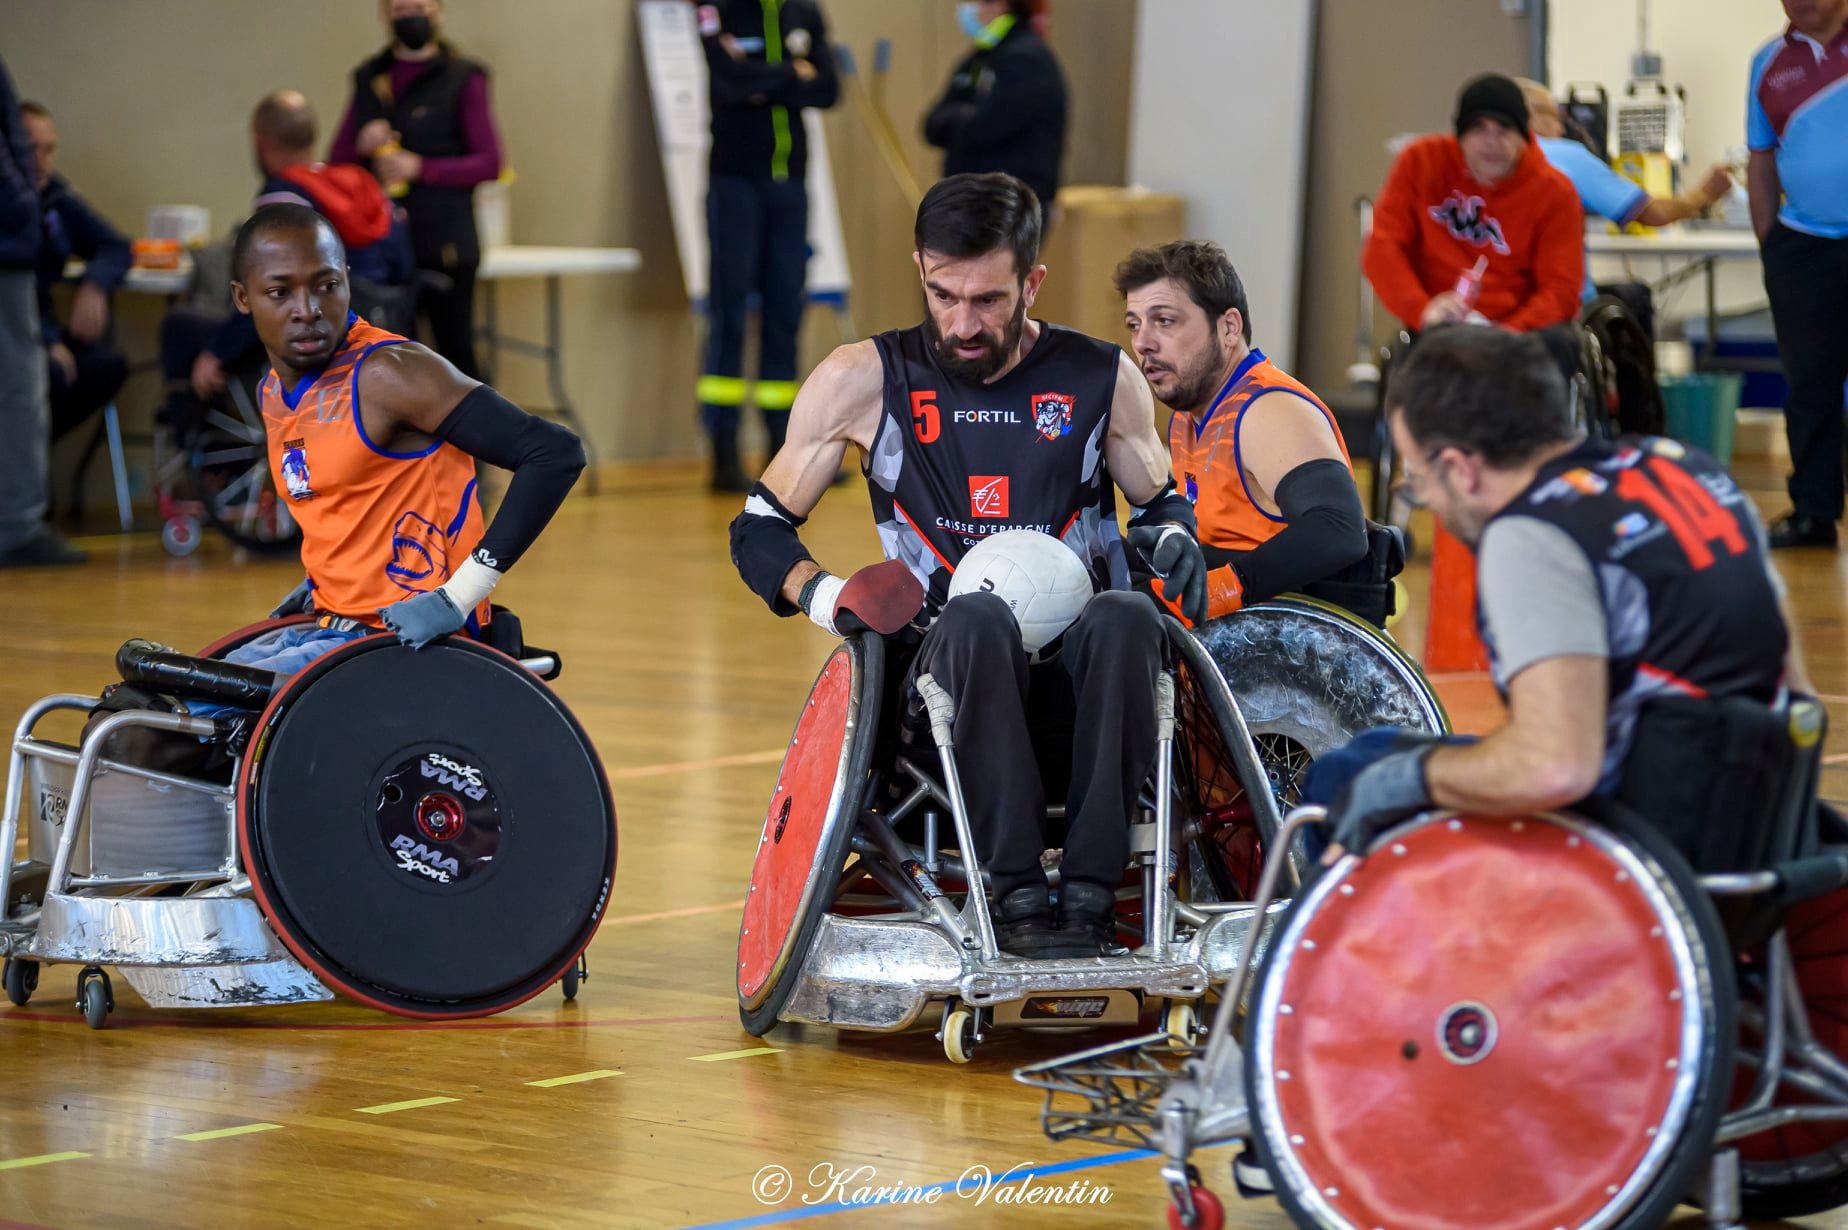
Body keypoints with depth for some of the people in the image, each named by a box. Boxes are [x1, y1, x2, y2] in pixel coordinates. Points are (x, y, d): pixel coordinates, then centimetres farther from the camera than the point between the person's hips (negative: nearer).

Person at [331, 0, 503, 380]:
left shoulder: (461, 79, 0)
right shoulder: (370, 79, 13)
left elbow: (490, 163, -5)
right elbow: (336, 162, 14)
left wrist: (421, 168, -16)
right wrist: (362, 146, -8)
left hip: (444, 246, -4)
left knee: (455, 351, -5)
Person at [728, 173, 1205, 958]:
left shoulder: (1101, 379, 8)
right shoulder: (865, 382, 5)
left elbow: (1158, 504, 25)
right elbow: (759, 530, 13)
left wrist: (1173, 539, 0)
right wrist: (817, 593, -9)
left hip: (1077, 692, 1)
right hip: (950, 679, -1)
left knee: (1126, 618, -34)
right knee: (977, 618, -36)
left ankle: (1088, 892, -35)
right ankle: (1015, 893, -36)